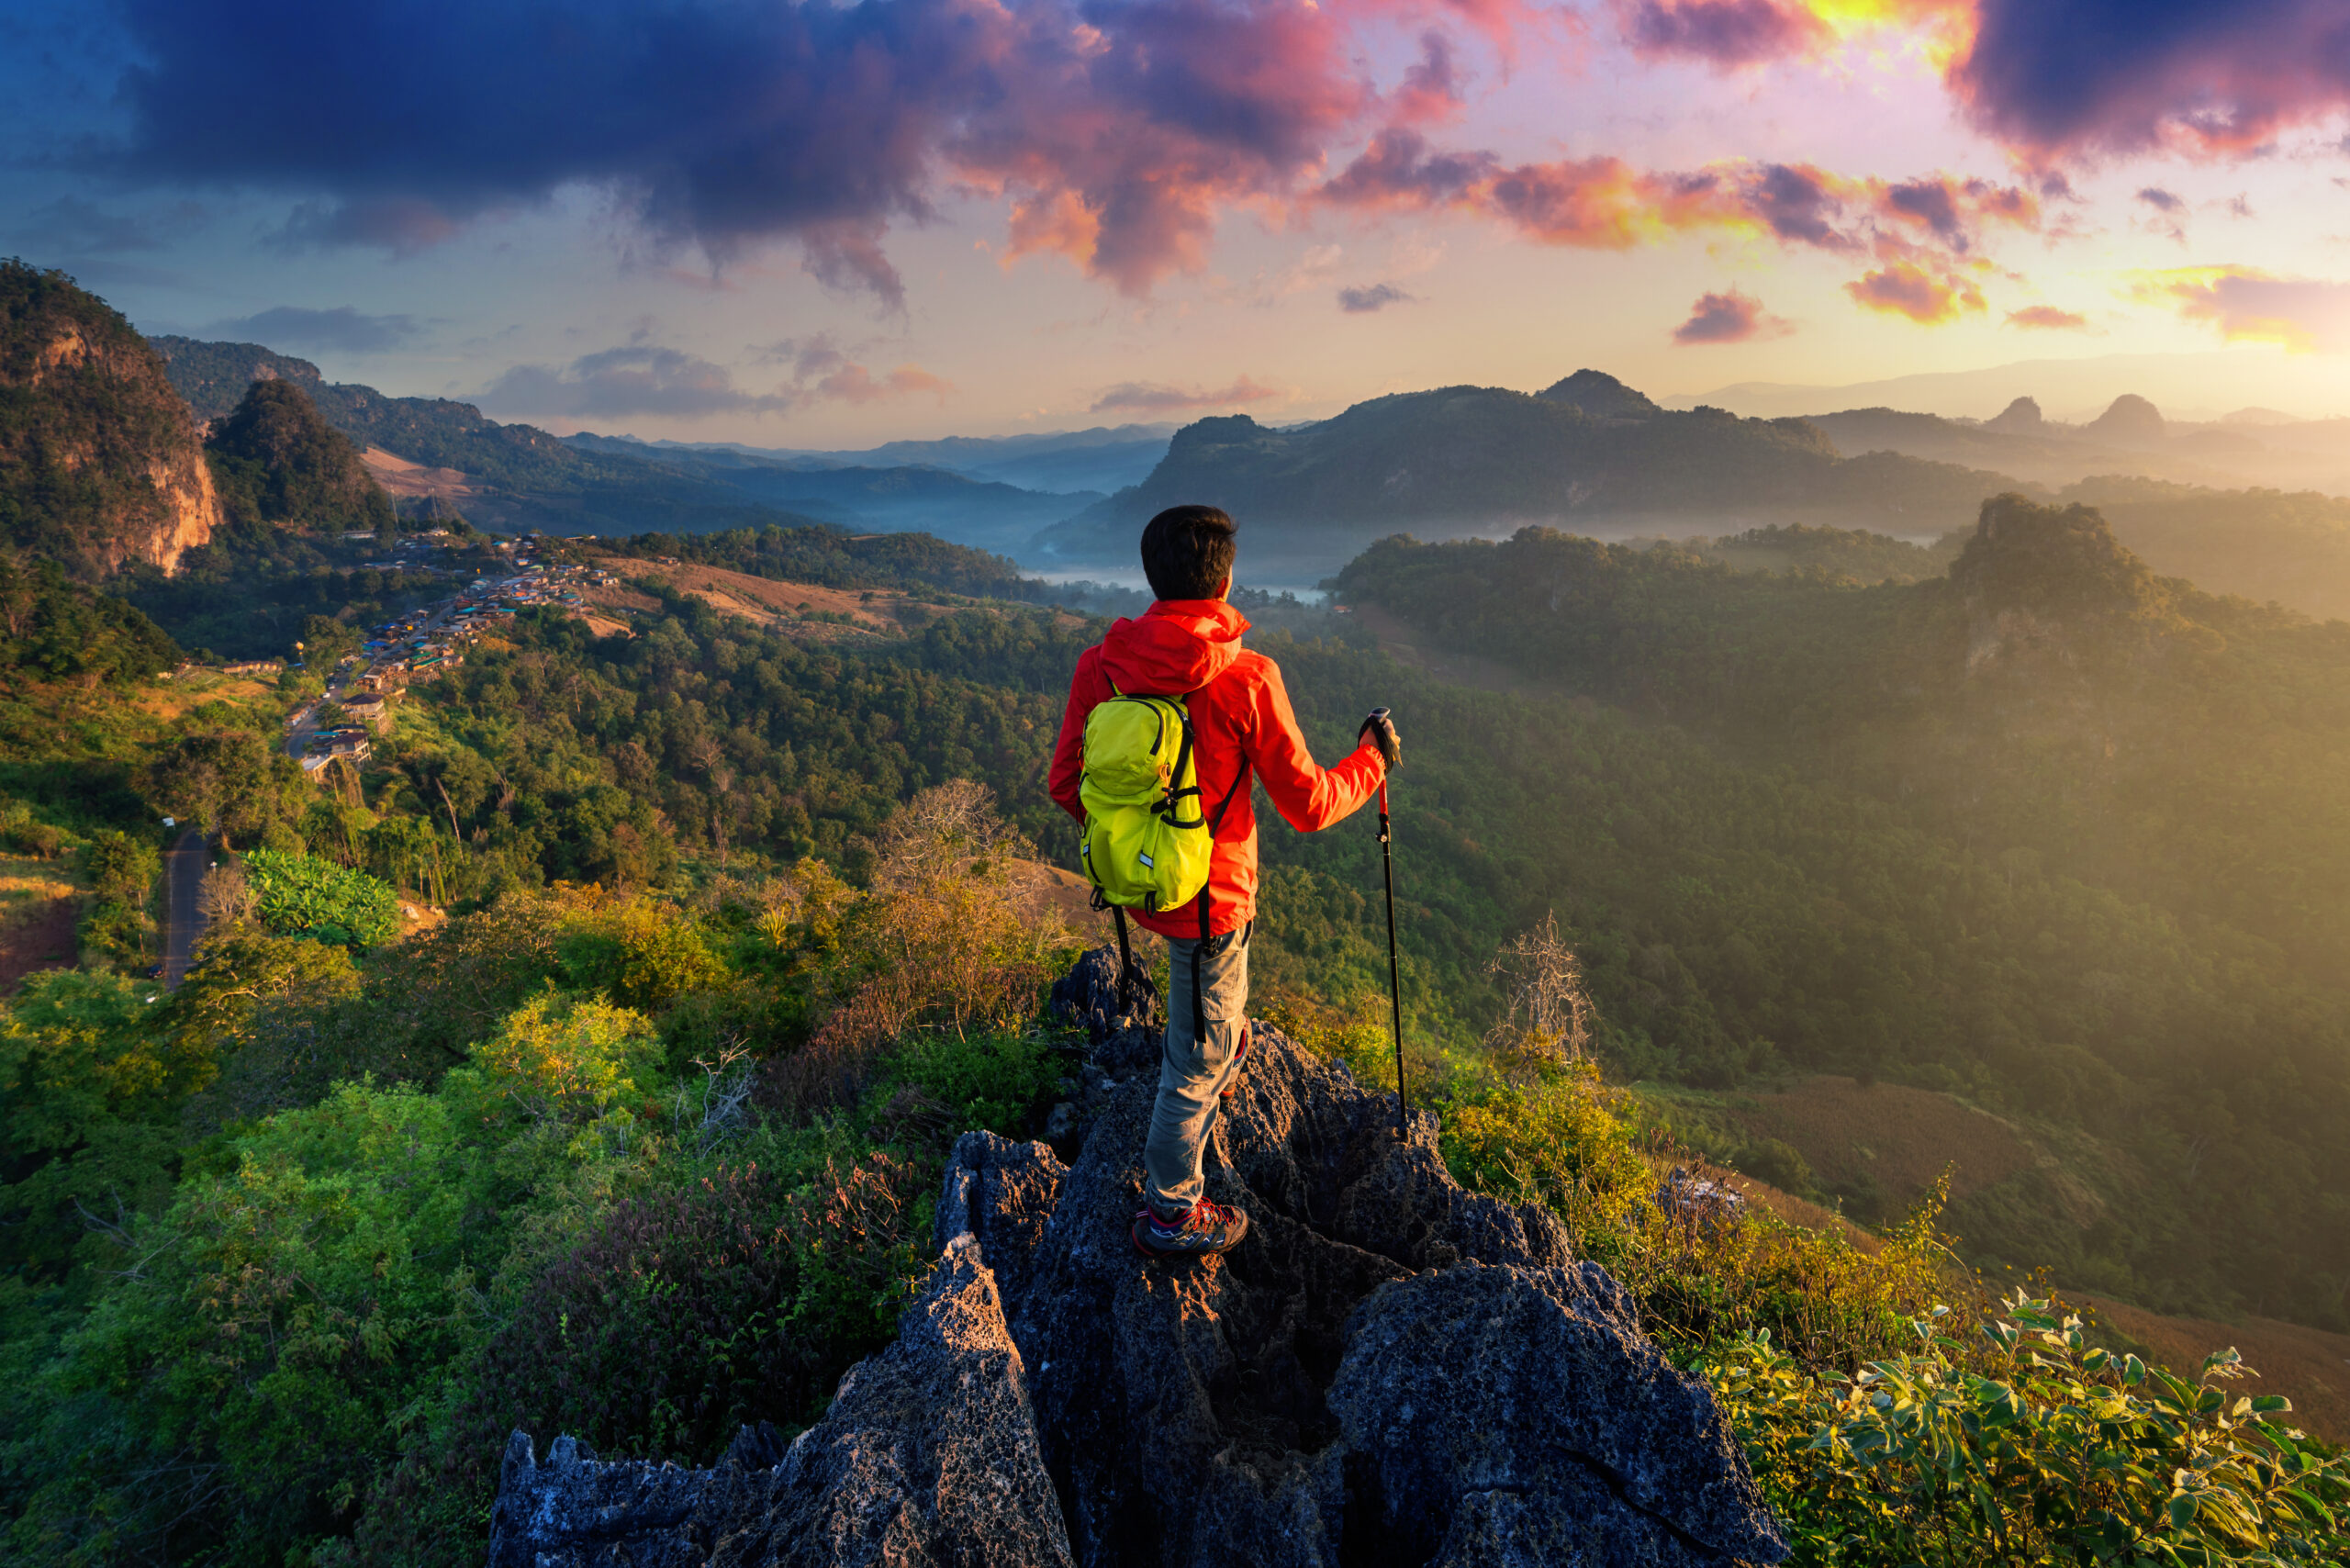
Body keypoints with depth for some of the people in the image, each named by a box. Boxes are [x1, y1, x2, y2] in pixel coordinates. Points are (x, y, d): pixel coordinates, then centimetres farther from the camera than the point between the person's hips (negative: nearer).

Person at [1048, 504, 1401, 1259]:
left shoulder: (1100, 665, -10)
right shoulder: (1247, 679, -23)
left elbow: (1066, 786, -1)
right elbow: (1308, 806, -14)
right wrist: (1372, 759, 5)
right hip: (1207, 895, -5)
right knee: (1201, 1057, 13)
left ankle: (1219, 1038, 61)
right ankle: (1170, 1212, 29)